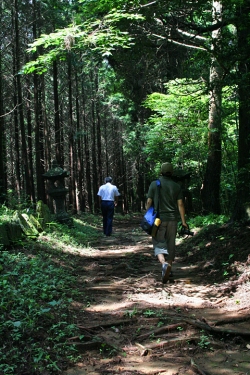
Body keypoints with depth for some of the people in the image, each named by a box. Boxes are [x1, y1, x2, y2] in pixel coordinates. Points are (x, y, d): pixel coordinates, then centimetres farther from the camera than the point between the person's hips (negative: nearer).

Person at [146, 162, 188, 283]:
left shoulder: (154, 184, -1)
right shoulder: (176, 186, 3)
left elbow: (149, 202, -3)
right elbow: (180, 204, -1)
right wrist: (183, 221, 3)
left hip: (158, 219, -2)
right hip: (172, 219, 2)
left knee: (158, 244, 1)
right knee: (171, 245, 12)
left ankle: (164, 263, -26)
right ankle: (168, 269, 19)